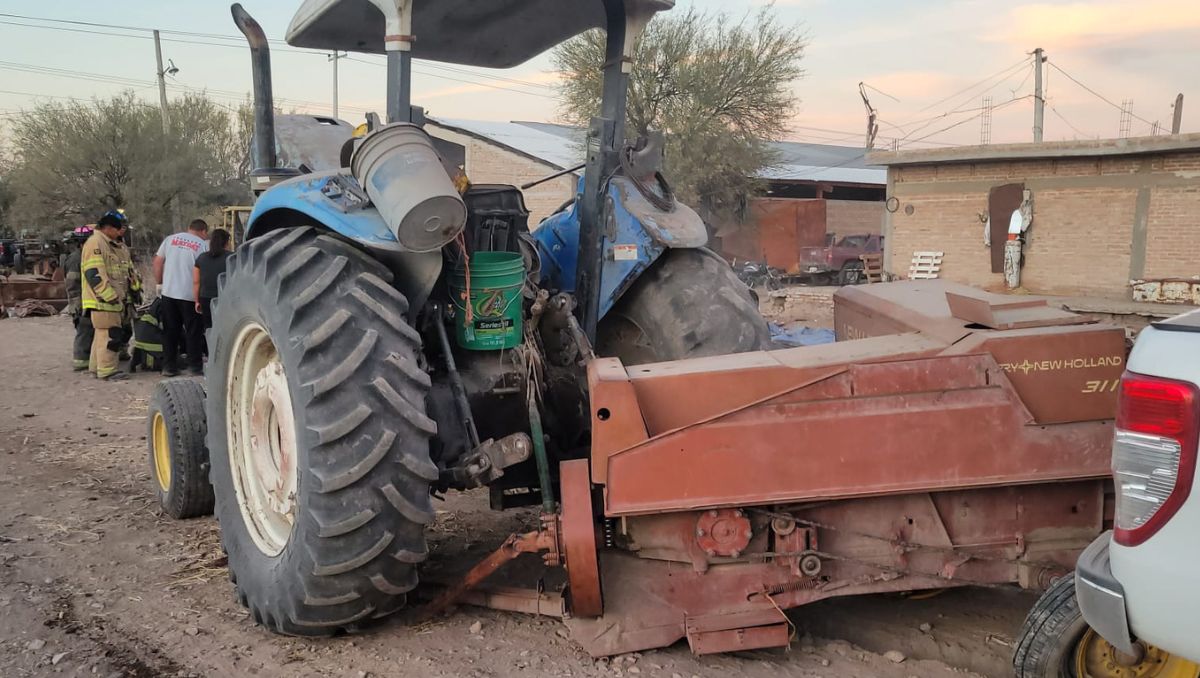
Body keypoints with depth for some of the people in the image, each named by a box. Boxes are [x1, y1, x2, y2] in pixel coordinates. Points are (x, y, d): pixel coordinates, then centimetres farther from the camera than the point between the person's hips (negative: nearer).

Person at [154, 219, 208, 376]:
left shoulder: (170, 239, 8)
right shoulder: (201, 245, -5)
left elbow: (157, 261, 7)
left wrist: (159, 281, 18)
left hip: (169, 292, 4)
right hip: (190, 295, -4)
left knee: (170, 332, 11)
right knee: (194, 332, 6)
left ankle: (168, 366, 13)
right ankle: (194, 366, 8)